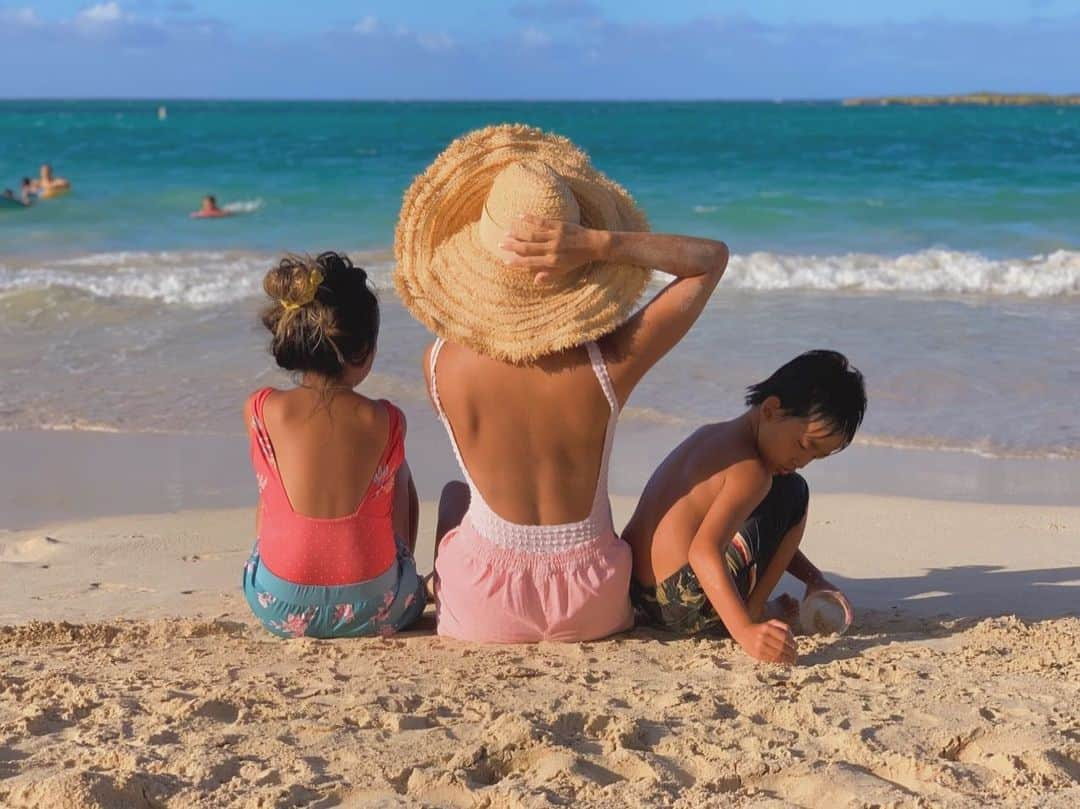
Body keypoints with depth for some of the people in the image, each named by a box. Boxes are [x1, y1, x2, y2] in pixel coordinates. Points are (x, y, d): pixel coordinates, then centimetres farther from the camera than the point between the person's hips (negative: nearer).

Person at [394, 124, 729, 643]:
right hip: (593, 612, 0)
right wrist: (601, 244, -22)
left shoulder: (442, 364, -19)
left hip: (483, 615, 0)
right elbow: (713, 257, -9)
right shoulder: (609, 364, -23)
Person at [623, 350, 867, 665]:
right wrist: (746, 631, -39)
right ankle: (756, 611, 3)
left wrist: (815, 579, 20)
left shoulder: (711, 434, 15)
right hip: (688, 607, -10)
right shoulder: (750, 472, -16)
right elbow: (704, 552, -31)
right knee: (793, 492, 0)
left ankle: (753, 609, 19)